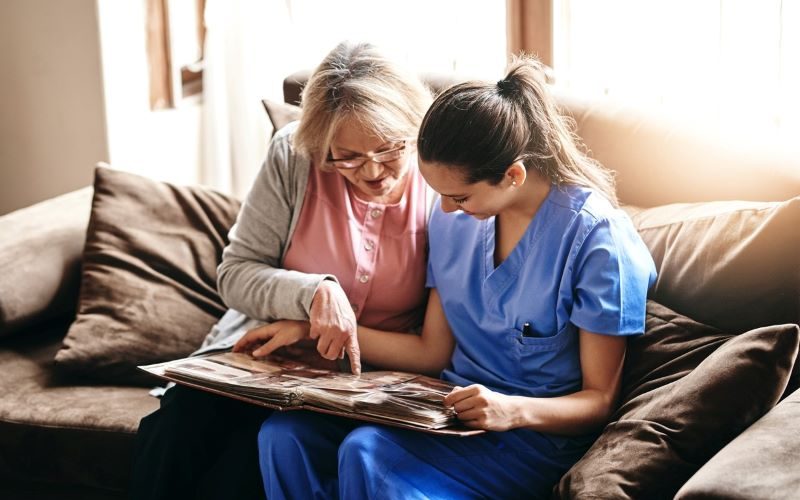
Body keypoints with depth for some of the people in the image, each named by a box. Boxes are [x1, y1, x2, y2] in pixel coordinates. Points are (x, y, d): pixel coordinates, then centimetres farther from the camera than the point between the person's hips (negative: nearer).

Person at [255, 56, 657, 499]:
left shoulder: (595, 237, -15)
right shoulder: (454, 217, 4)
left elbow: (599, 400, -10)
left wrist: (513, 410, -29)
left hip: (535, 432, -6)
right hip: (453, 409, 6)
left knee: (367, 455, -31)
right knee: (284, 436, -19)